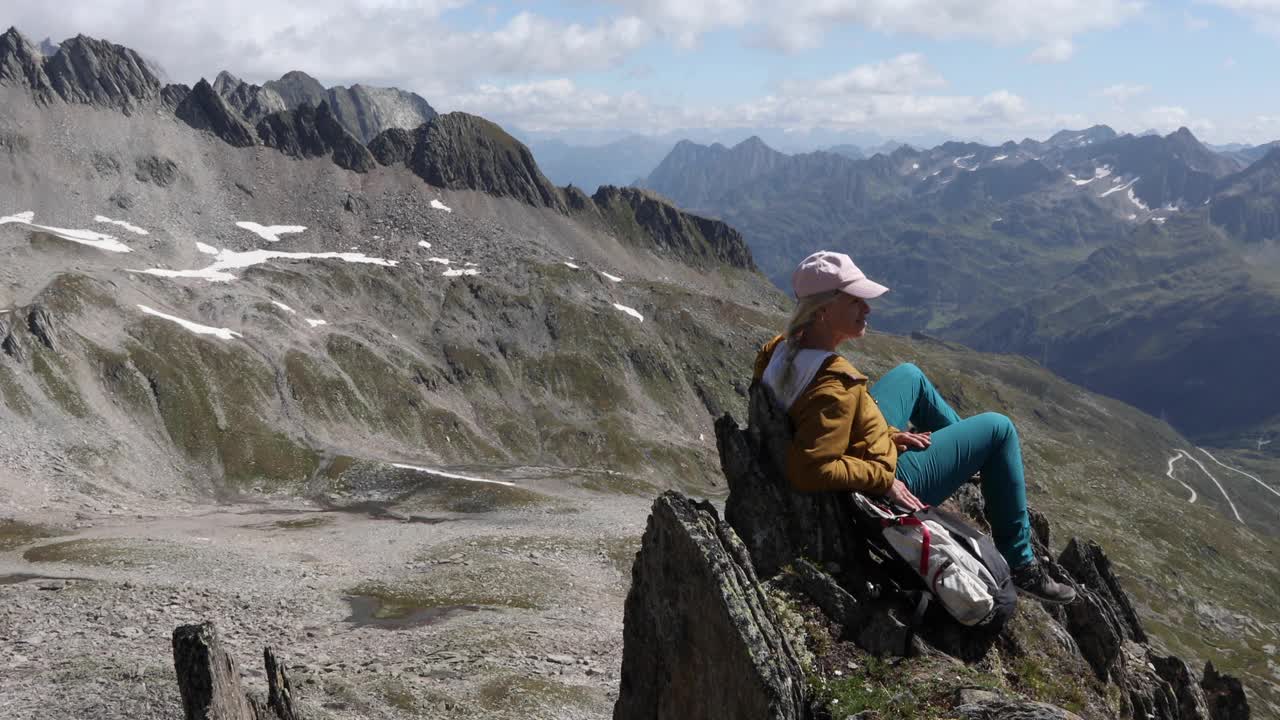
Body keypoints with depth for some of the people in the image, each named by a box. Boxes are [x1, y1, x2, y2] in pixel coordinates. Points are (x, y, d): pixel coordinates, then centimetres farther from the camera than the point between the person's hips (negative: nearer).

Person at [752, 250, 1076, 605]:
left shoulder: (780, 349, -11)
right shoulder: (836, 387, -37)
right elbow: (809, 472, -41)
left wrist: (887, 435, 1)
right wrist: (883, 479, -28)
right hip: (888, 480, -9)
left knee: (910, 375, 26)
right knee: (998, 428, 4)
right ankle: (1019, 565, 18)